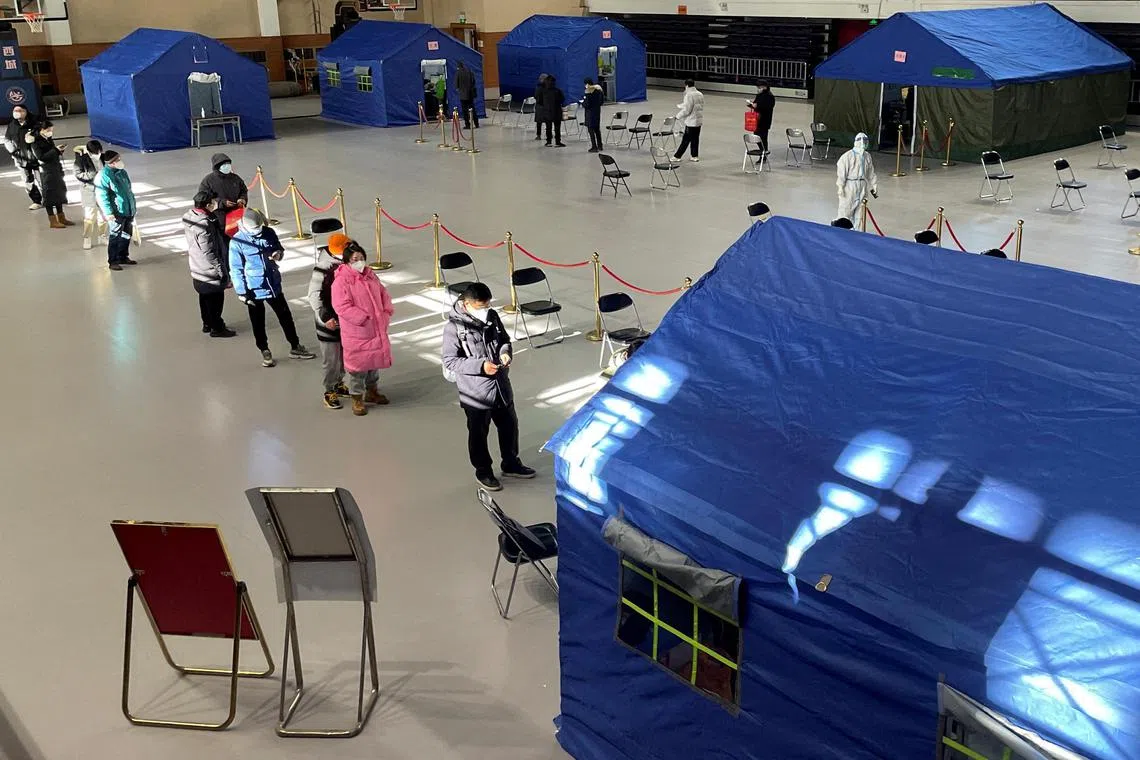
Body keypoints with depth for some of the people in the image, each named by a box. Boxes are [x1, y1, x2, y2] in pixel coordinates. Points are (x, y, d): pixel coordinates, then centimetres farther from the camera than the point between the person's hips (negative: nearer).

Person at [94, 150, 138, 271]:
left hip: (129, 211, 8)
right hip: (116, 213, -8)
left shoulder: (122, 172, 9)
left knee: (126, 235, 16)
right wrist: (108, 212, -23)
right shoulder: (103, 175, -16)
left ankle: (123, 257, 30)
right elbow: (102, 196, -19)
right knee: (115, 237, -1)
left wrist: (133, 205, 22)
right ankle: (112, 261, 7)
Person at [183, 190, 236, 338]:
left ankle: (207, 323, 37)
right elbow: (210, 253, -25)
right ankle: (217, 328, 19)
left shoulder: (188, 217, -2)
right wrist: (223, 273, -19)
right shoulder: (205, 225, -29)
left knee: (204, 297, 22)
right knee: (216, 299, 7)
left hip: (197, 269, 9)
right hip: (210, 272, -9)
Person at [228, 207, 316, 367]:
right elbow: (236, 269, -12)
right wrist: (241, 292, -13)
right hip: (254, 289, -4)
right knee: (258, 323, 11)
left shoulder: (269, 233, -5)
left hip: (273, 285, 4)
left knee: (285, 316, 14)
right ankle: (265, 352, 28)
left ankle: (295, 347, 30)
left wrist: (279, 253, -13)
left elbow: (279, 248, 12)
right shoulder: (237, 242, -16)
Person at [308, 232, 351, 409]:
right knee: (331, 359, 3)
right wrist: (325, 316, -27)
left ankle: (339, 383, 38)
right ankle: (330, 391, 18)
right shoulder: (322, 271, -21)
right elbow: (314, 296, -20)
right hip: (329, 322, -7)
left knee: (344, 355, 19)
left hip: (346, 320, 7)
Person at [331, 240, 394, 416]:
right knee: (358, 365, 1)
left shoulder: (370, 275, 7)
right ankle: (357, 399, 15)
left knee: (375, 361, 19)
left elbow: (383, 294, 14)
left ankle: (371, 391, 37)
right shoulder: (341, 281, -16)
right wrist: (364, 318, -21)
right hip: (356, 333, -7)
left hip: (377, 329, 7)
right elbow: (342, 307, -22)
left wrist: (386, 314, -1)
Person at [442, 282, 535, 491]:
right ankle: (483, 471, 33)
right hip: (476, 392, -6)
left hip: (501, 386, 6)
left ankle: (511, 463, 43)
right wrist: (481, 366, -27)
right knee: (478, 433, 12)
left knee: (509, 425, 21)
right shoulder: (454, 327, -19)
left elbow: (504, 339, 13)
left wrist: (505, 352, -10)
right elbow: (450, 361, -18)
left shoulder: (492, 316, -2)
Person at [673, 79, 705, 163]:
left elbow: (686, 110, -20)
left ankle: (677, 156, 3)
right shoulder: (700, 94, 9)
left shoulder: (689, 95, -17)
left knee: (686, 140, -3)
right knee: (695, 139, 14)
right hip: (699, 120, 8)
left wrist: (678, 116, -6)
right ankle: (695, 156, 18)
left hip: (691, 122, -8)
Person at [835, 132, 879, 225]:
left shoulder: (867, 156, 9)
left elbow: (871, 172, 18)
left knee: (859, 211, 8)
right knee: (846, 210, -5)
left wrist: (874, 184, 17)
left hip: (862, 186, 6)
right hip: (849, 185, -6)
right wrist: (840, 186, -17)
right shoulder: (848, 155, -10)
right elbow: (841, 171, -12)